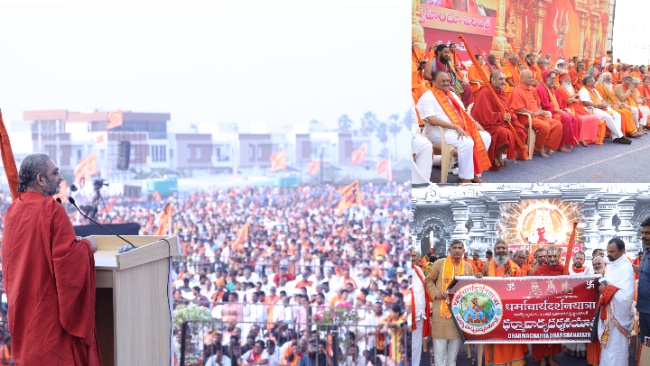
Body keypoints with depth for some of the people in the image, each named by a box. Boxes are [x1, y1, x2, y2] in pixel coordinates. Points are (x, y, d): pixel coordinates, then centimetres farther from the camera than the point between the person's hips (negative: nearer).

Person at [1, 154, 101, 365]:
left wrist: (69, 242, 18)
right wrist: (86, 246, -2)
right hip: (49, 306, -8)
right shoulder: (51, 209, -17)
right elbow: (67, 258, -20)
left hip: (21, 305, 8)